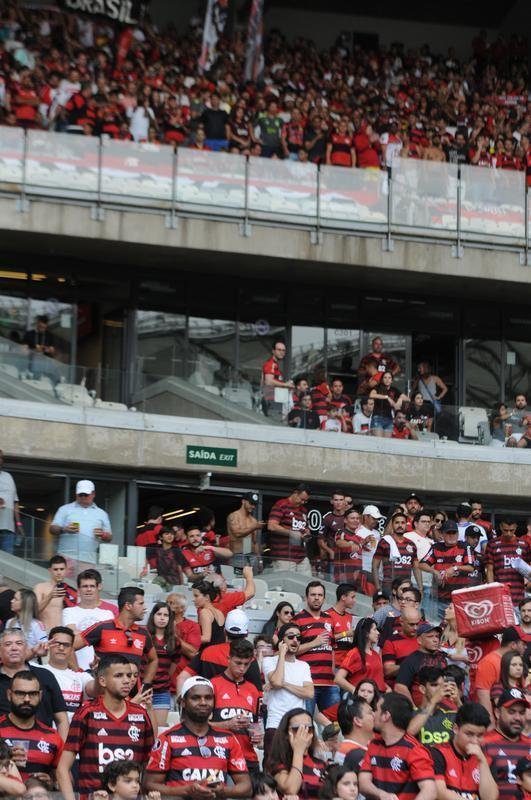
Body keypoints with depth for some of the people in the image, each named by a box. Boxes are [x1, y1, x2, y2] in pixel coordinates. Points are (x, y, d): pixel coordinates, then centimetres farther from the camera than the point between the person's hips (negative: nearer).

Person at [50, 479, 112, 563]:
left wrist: (103, 535, -5)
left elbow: (109, 537, 19)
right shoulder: (65, 509, 14)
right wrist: (63, 530, -14)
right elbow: (52, 529, 8)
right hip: (67, 556, -1)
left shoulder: (102, 514, 19)